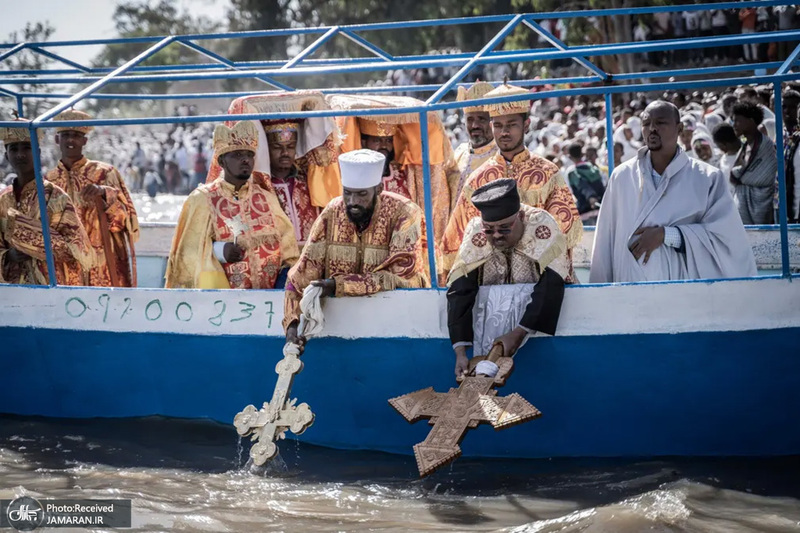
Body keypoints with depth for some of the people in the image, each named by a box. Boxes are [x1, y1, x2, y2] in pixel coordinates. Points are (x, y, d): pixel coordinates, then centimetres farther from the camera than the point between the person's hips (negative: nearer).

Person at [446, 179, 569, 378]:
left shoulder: (542, 225, -24)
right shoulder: (475, 232, -19)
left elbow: (550, 286, -29)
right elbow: (459, 292, -24)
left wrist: (518, 333, -37)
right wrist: (460, 352, -34)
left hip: (538, 310, -2)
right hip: (493, 313, 3)